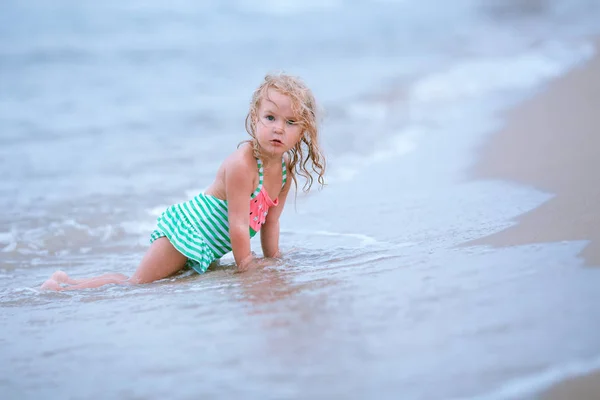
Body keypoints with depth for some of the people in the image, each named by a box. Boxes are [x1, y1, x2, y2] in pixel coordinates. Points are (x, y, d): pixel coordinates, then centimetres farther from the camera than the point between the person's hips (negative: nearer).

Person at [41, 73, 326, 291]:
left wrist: (273, 261, 10)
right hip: (185, 228, -9)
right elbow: (238, 223, -25)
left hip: (204, 243, 9)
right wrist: (245, 264, -16)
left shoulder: (286, 170, -3)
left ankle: (70, 281, 20)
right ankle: (66, 287, 4)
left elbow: (269, 221, 9)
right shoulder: (241, 164, -29)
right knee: (137, 284, -10)